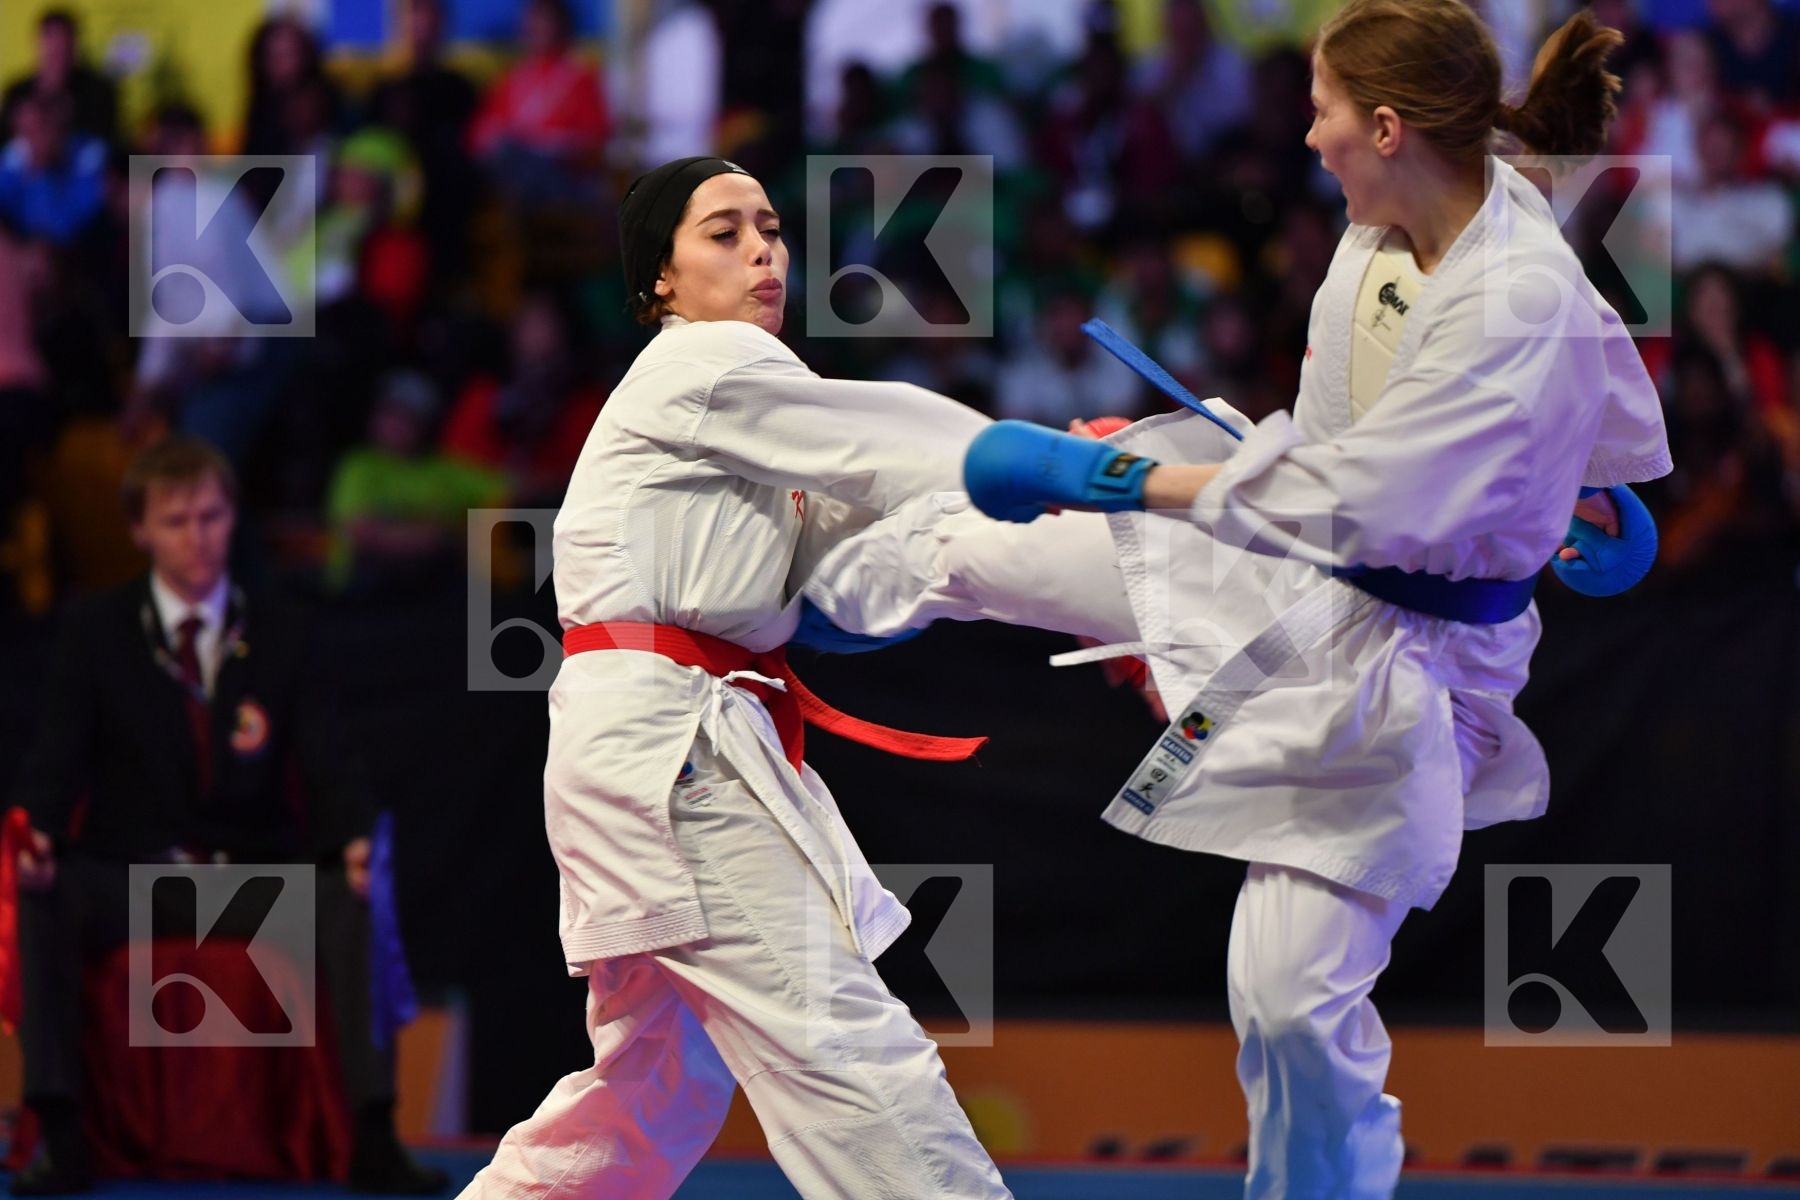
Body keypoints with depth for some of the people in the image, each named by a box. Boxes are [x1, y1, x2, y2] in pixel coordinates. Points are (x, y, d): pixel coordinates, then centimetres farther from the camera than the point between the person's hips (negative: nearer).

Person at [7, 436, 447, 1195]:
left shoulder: (278, 636, 8)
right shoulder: (94, 633, 6)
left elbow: (323, 765, 1)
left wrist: (353, 842, -22)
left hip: (258, 877, 1)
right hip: (131, 876, -1)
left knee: (353, 901, -31)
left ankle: (373, 1138, -32)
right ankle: (61, 1136, -32)